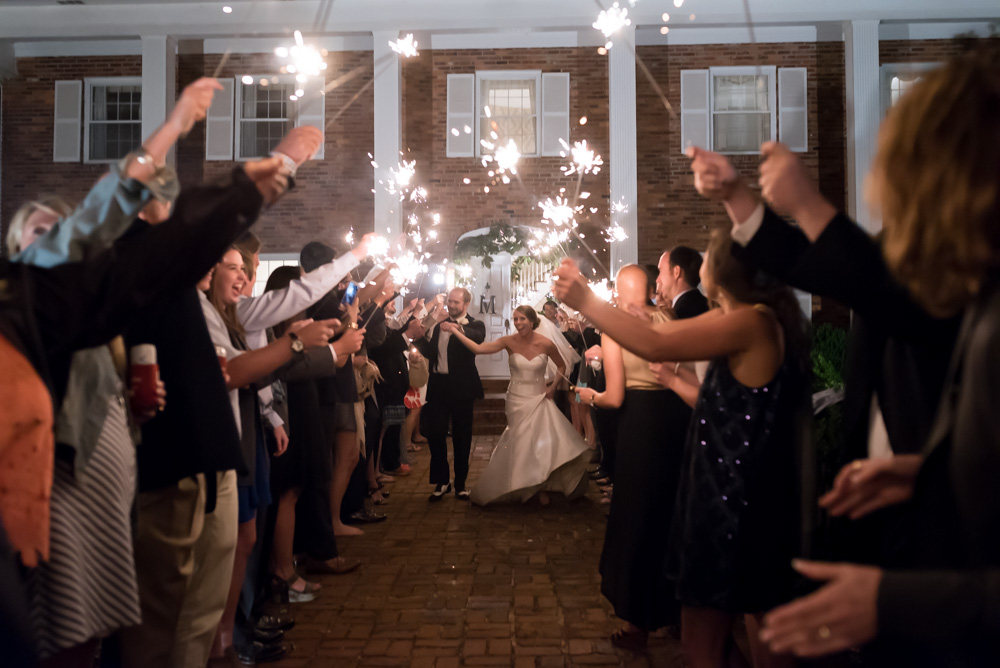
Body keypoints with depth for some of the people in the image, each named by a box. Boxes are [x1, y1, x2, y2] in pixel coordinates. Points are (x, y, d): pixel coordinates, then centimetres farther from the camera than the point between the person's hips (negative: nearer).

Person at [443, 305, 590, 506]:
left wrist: (553, 386, -6)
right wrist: (455, 331, -24)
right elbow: (478, 348, -21)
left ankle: (542, 488, 15)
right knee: (521, 443, 5)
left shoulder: (546, 343, -9)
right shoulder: (509, 341, -10)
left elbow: (562, 366, 7)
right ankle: (521, 487, 24)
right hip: (517, 400, 0)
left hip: (539, 398, 0)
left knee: (543, 442, -4)